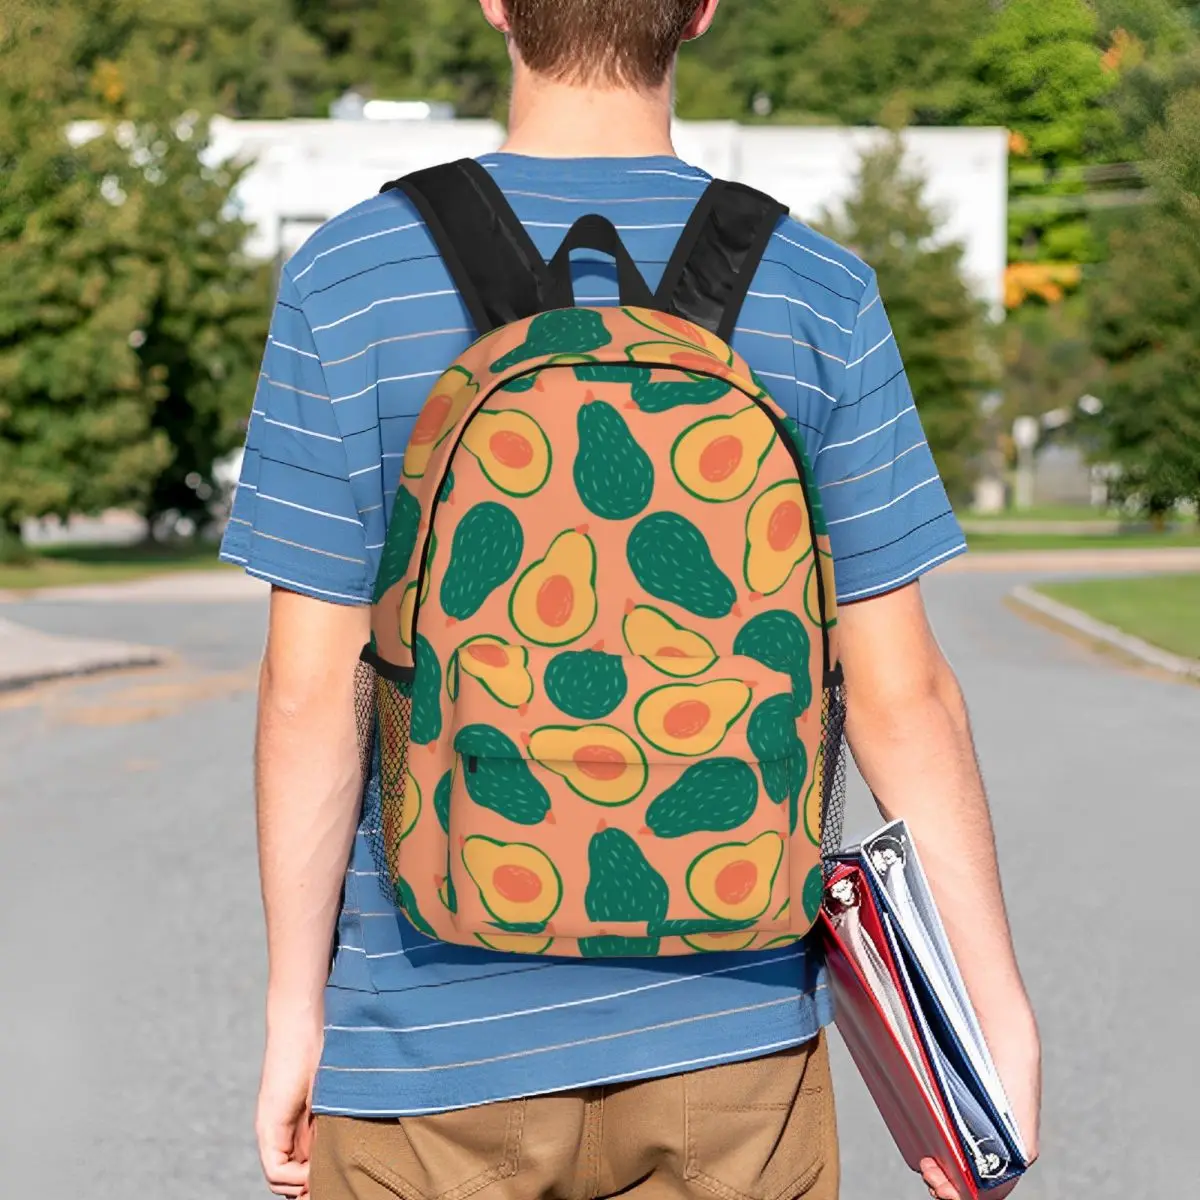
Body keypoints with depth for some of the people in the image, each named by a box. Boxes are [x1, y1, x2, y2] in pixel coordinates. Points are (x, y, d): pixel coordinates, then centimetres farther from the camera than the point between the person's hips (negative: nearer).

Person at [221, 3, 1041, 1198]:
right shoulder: (816, 297, -4)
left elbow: (311, 695, -8)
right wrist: (1001, 1010, 3)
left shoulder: (348, 282, -8)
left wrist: (294, 1009, 1)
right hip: (727, 1034, 1)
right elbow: (900, 694, -4)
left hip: (438, 1037, -1)